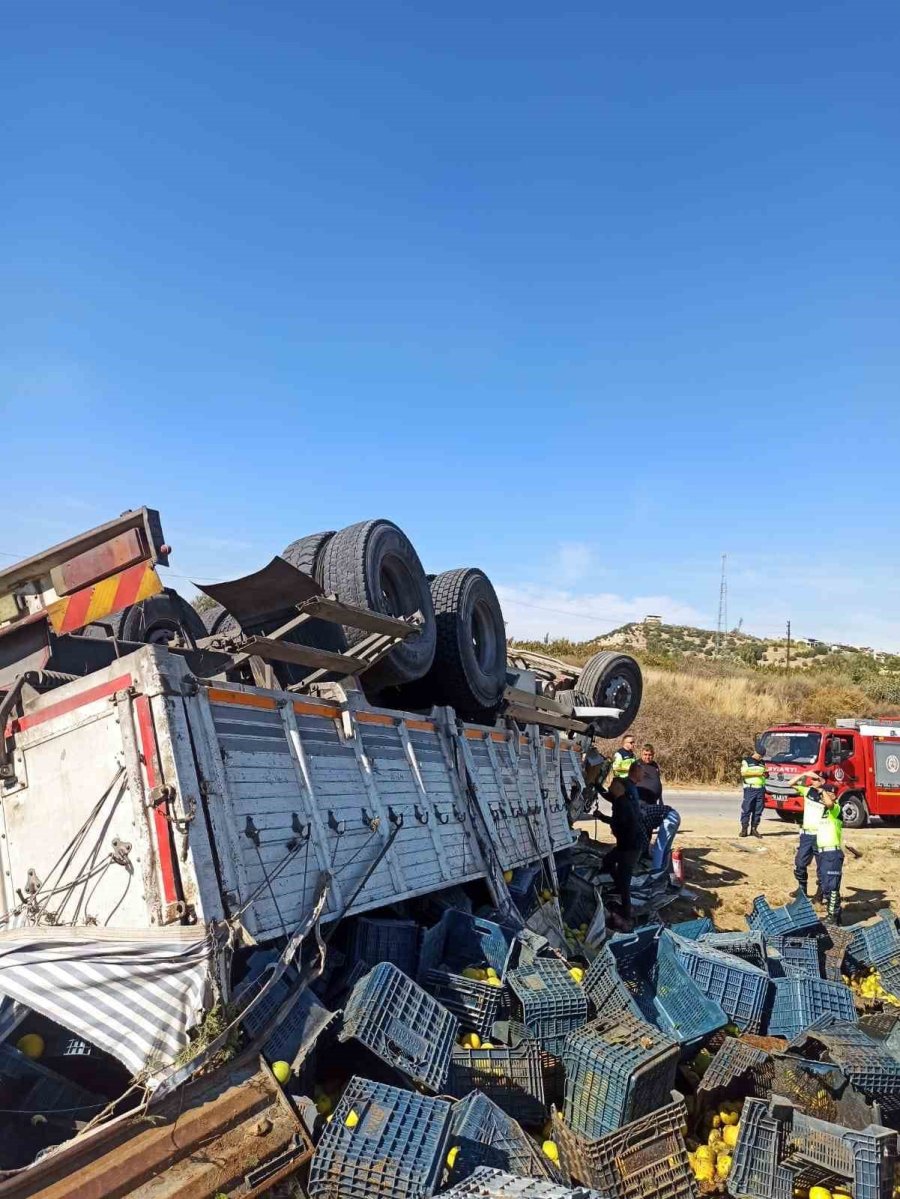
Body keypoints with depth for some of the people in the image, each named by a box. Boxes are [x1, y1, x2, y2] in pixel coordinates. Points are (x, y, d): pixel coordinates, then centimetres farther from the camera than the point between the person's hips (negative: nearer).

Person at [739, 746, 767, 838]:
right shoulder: (746, 761, 2)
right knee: (746, 809, -5)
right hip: (750, 788, -5)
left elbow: (765, 774, 26)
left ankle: (754, 829, 12)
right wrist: (757, 772, -15)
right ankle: (744, 829, 0)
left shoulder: (762, 762, 19)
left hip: (761, 789, 5)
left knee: (758, 810, 4)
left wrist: (766, 773, 2)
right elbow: (744, 772, -11)